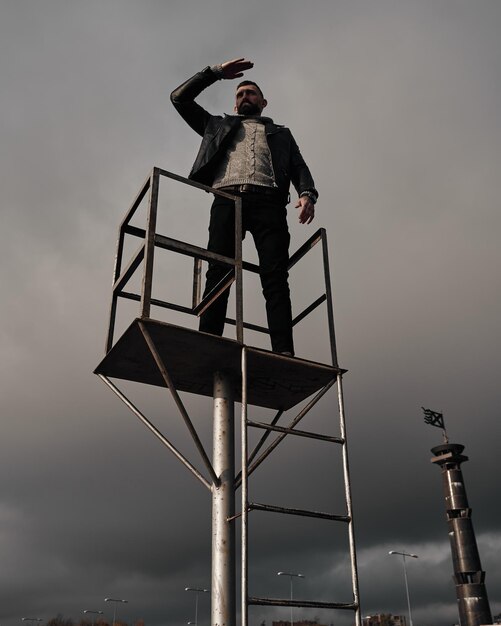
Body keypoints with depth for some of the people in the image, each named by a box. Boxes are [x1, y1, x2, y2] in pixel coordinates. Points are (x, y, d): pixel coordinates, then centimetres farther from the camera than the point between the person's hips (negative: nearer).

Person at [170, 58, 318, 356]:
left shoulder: (281, 133, 32)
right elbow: (180, 98, 30)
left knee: (276, 277, -17)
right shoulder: (219, 125, 34)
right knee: (218, 272, -17)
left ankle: (284, 353, -28)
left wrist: (307, 194, -4)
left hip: (268, 202, 0)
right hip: (227, 199, 1)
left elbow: (299, 167, 17)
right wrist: (216, 72, 27)